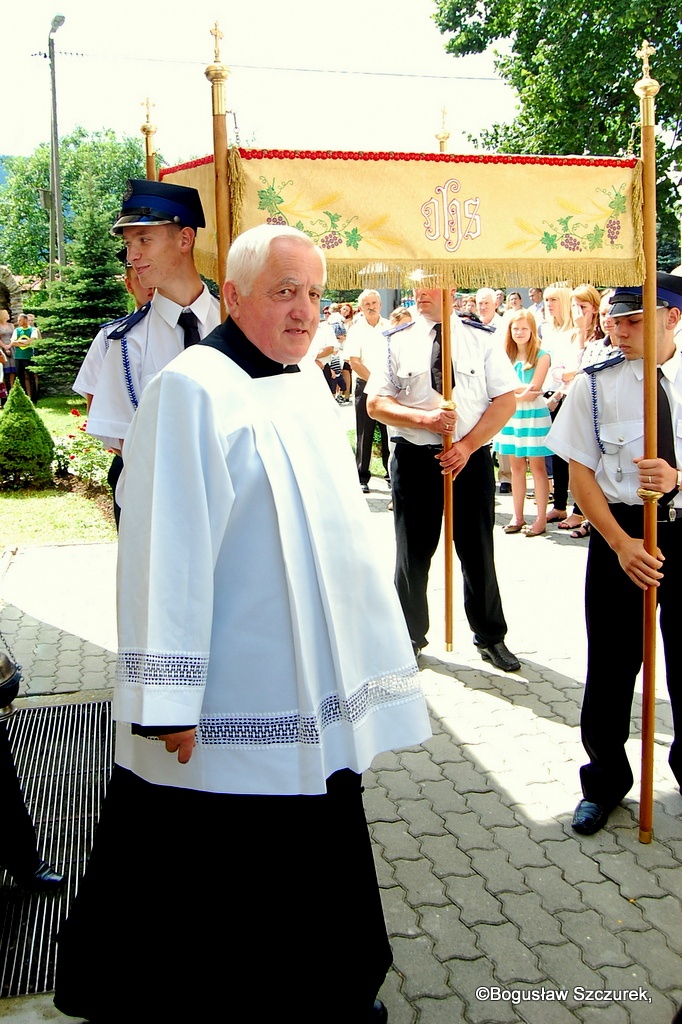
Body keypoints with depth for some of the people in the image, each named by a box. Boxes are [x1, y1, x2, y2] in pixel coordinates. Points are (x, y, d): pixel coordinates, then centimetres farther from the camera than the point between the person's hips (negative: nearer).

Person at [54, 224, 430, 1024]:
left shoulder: (310, 383, 9)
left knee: (317, 861, 21)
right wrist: (170, 703, -19)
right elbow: (165, 551, -19)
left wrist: (368, 654, 20)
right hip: (232, 711, -7)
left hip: (317, 698, 8)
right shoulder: (191, 389, -16)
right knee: (216, 883, 8)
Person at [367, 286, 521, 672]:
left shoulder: (482, 339, 1)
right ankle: (412, 635, 28)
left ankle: (491, 637, 27)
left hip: (471, 456, 0)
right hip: (415, 458, 1)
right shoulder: (398, 343, 2)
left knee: (479, 552, 10)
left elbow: (507, 400, -3)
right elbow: (376, 402, -2)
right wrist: (424, 418, -18)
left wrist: (467, 445, -14)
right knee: (413, 553, 10)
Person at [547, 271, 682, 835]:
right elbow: (581, 472, -3)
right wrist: (620, 542, -13)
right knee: (612, 662, 9)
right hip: (621, 533, 0)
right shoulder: (596, 384, -3)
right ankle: (605, 782, 30)